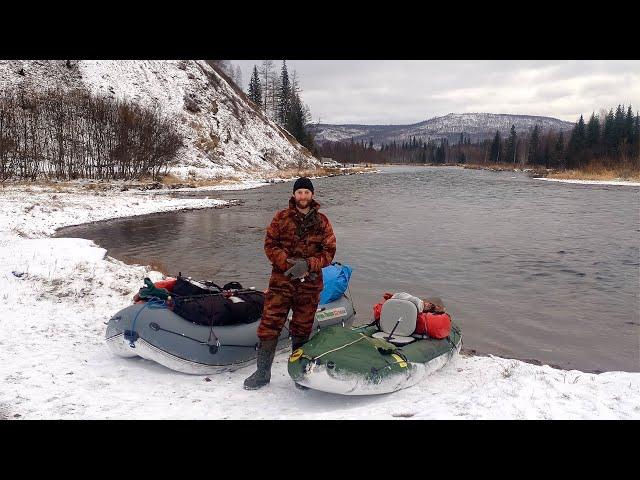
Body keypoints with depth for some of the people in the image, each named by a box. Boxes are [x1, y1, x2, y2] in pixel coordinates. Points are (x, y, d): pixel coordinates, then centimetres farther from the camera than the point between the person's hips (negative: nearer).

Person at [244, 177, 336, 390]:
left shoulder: (322, 222, 4)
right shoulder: (281, 218, 3)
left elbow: (329, 252, 1)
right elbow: (270, 245, 0)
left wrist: (308, 265, -15)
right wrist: (287, 263, -15)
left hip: (310, 284, 1)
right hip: (281, 281, 0)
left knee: (302, 330, 11)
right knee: (269, 327, -2)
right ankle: (262, 372, 13)